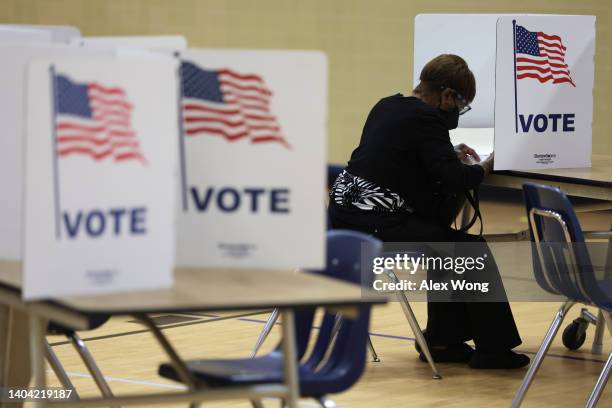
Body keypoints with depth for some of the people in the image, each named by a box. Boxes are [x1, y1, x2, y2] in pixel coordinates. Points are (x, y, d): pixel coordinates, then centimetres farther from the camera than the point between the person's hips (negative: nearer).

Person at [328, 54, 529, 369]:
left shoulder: (387, 105, 15)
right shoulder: (426, 118, -12)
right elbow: (454, 181, -18)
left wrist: (450, 154, 25)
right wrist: (486, 166, 1)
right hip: (375, 227, -10)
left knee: (448, 241, 25)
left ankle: (442, 340, 27)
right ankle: (491, 349, 8)